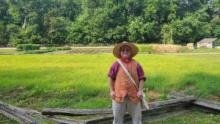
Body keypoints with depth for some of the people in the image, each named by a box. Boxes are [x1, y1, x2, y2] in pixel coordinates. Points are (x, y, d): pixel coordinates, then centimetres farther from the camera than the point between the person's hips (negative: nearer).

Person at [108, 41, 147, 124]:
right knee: (117, 117, 12)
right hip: (119, 95, -1)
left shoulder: (136, 64, 0)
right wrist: (111, 91, -1)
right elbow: (111, 78, 4)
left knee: (137, 116, 13)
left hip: (133, 95, 1)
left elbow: (141, 78, 2)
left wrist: (140, 90, -7)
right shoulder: (116, 64, -3)